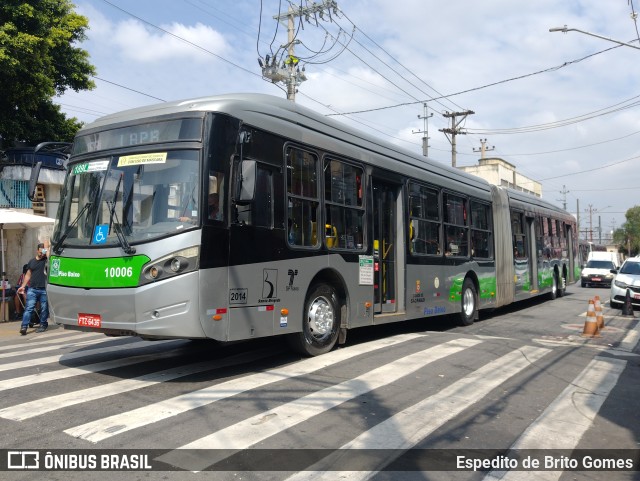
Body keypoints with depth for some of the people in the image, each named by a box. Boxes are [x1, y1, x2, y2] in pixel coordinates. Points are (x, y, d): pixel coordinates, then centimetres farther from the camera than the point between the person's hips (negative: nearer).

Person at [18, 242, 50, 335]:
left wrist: (46, 246, 1)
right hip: (32, 289, 2)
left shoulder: (46, 260, 6)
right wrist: (23, 286, 13)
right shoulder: (32, 261, 14)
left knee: (44, 309, 4)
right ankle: (24, 326, -9)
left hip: (44, 290, -2)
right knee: (29, 308, -5)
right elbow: (28, 275, 17)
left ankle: (43, 325, 17)